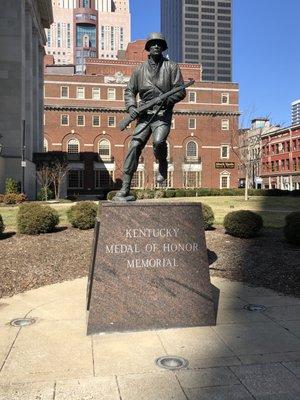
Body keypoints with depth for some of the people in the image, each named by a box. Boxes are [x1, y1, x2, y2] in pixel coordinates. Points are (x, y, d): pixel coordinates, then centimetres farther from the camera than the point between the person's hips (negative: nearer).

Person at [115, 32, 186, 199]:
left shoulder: (172, 67, 8)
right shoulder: (140, 70, 15)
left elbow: (181, 91, 2)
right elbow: (130, 91, 19)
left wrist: (166, 100, -15)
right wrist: (131, 107, 0)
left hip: (163, 114, -3)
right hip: (144, 115, 3)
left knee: (159, 141, -30)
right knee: (135, 146, -9)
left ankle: (163, 165, 3)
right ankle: (125, 187, -5)